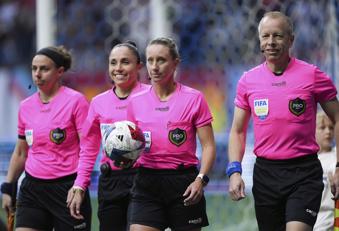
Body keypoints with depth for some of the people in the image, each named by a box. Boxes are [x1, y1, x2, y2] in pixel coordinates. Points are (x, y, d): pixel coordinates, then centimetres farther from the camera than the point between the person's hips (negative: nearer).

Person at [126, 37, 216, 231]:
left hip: (184, 182, -2)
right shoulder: (136, 102, 8)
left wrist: (201, 179, -16)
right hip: (147, 183, 2)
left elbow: (208, 146, -2)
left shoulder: (194, 98, -1)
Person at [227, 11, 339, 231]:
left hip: (304, 172, -4)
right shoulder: (248, 80, 7)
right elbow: (238, 131, 13)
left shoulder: (312, 75, -3)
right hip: (265, 172, 4)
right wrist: (234, 170, -1)